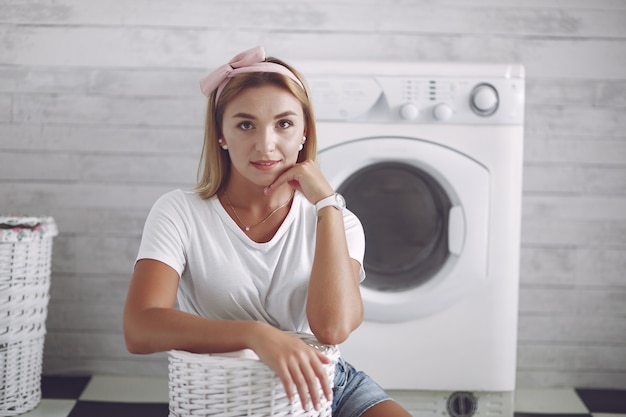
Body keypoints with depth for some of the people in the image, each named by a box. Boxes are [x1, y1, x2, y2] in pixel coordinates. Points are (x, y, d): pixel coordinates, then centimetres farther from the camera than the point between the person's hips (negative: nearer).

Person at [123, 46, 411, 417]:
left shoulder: (333, 220, -1)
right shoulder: (180, 214, -6)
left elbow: (332, 328, -20)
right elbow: (140, 329, -21)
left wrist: (326, 202, -15)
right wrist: (256, 335, -33)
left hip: (325, 384, 1)